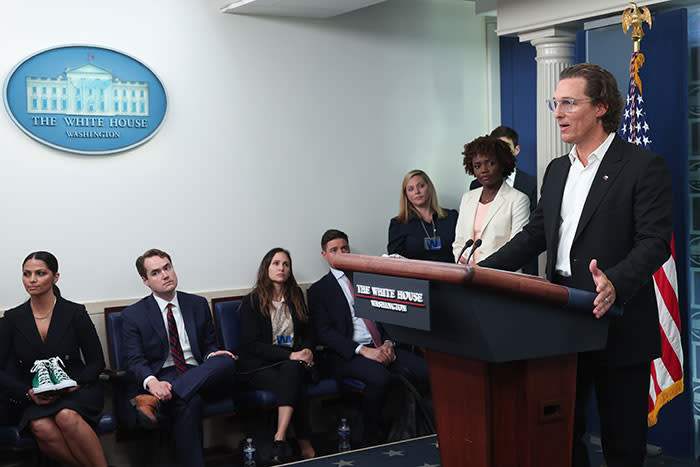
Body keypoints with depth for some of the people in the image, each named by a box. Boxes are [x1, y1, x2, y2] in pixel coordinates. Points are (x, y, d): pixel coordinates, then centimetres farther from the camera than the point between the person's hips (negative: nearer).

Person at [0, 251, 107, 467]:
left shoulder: (75, 313, 0)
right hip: (35, 398, 1)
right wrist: (28, 392, -12)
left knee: (67, 416, -36)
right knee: (42, 429, -34)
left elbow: (97, 361, 4)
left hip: (76, 392, -1)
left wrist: (75, 384, -15)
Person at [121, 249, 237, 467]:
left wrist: (213, 355, -8)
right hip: (162, 378, -4)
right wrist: (151, 381, -25)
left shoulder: (198, 304, 17)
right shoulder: (133, 315, 7)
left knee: (226, 360, -31)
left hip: (200, 377, 4)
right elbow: (135, 360, -2)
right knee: (189, 402, -38)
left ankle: (155, 400, -38)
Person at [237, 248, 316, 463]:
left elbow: (307, 332, 21)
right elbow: (252, 345, -7)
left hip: (292, 361, 3)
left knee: (292, 371, -34)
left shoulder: (296, 296, 15)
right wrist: (290, 355, -17)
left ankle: (280, 438, -37)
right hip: (259, 366, -3)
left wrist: (306, 351, -3)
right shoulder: (252, 301, 1)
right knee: (296, 387, -33)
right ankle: (303, 442, -28)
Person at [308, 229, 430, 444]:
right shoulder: (319, 290, 6)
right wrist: (363, 350, -16)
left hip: (381, 347, 4)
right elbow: (324, 333, -5)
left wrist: (388, 343, -5)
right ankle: (371, 437, -15)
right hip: (349, 354, -4)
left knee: (424, 370, -22)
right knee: (380, 377, -35)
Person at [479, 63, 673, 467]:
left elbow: (655, 241, -15)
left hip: (619, 327, -6)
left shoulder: (644, 166, -6)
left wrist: (616, 282, -33)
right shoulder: (557, 170, 16)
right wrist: (482, 271, 3)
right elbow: (535, 235, 16)